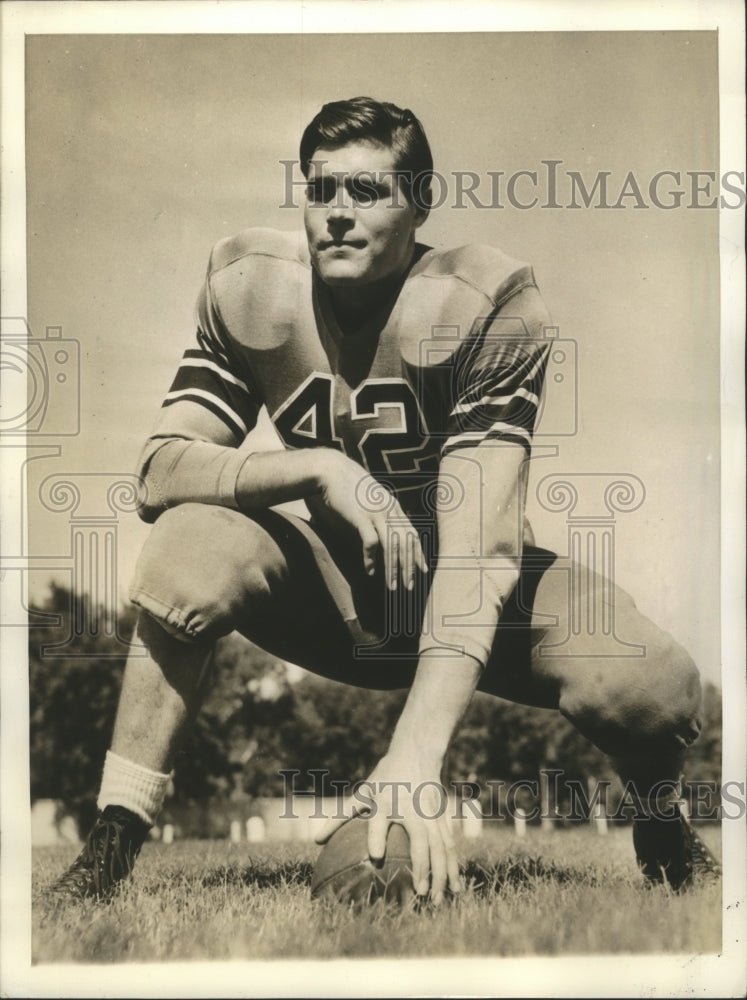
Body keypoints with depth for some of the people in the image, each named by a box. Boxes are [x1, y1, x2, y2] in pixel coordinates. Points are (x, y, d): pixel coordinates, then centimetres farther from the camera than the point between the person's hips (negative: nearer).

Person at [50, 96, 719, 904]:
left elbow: (479, 546, -32)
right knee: (193, 543, -29)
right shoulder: (249, 288, -11)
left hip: (464, 593, -1)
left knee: (651, 684, -29)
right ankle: (109, 848, -16)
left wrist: (415, 755, -42)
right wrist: (320, 468, -31)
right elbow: (161, 468, -14)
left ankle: (663, 830, 9)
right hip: (336, 592, 2)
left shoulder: (490, 305, -22)